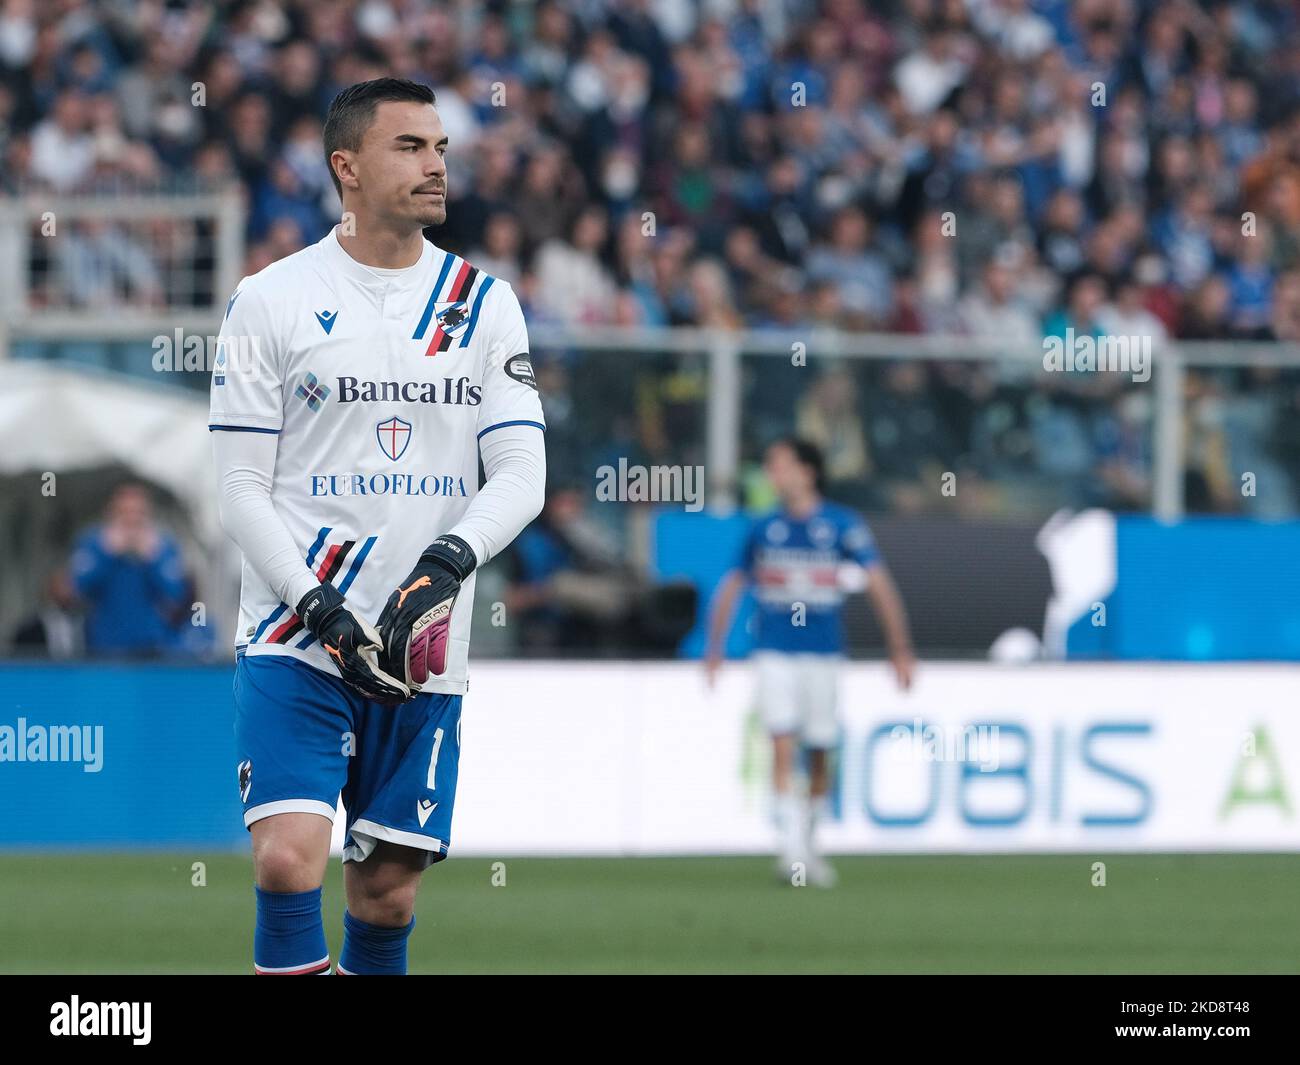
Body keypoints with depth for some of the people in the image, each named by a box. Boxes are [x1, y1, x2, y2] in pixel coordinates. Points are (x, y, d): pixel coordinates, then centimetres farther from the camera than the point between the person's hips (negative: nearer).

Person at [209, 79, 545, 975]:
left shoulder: (485, 304, 8)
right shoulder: (271, 301, 0)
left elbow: (522, 472, 2)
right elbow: (243, 491, -2)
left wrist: (452, 559, -18)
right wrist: (323, 613, -15)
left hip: (424, 651, 3)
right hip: (295, 640, -3)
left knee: (388, 887, 5)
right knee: (289, 859, -19)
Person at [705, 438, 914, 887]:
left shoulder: (841, 525, -2)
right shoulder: (764, 528, 6)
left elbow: (879, 584, -5)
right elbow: (732, 587, 16)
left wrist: (900, 648, -11)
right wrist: (714, 648, 13)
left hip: (823, 653, -1)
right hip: (774, 652, 1)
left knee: (819, 756, 7)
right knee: (782, 747, -14)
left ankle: (808, 844, 26)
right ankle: (790, 848, -18)